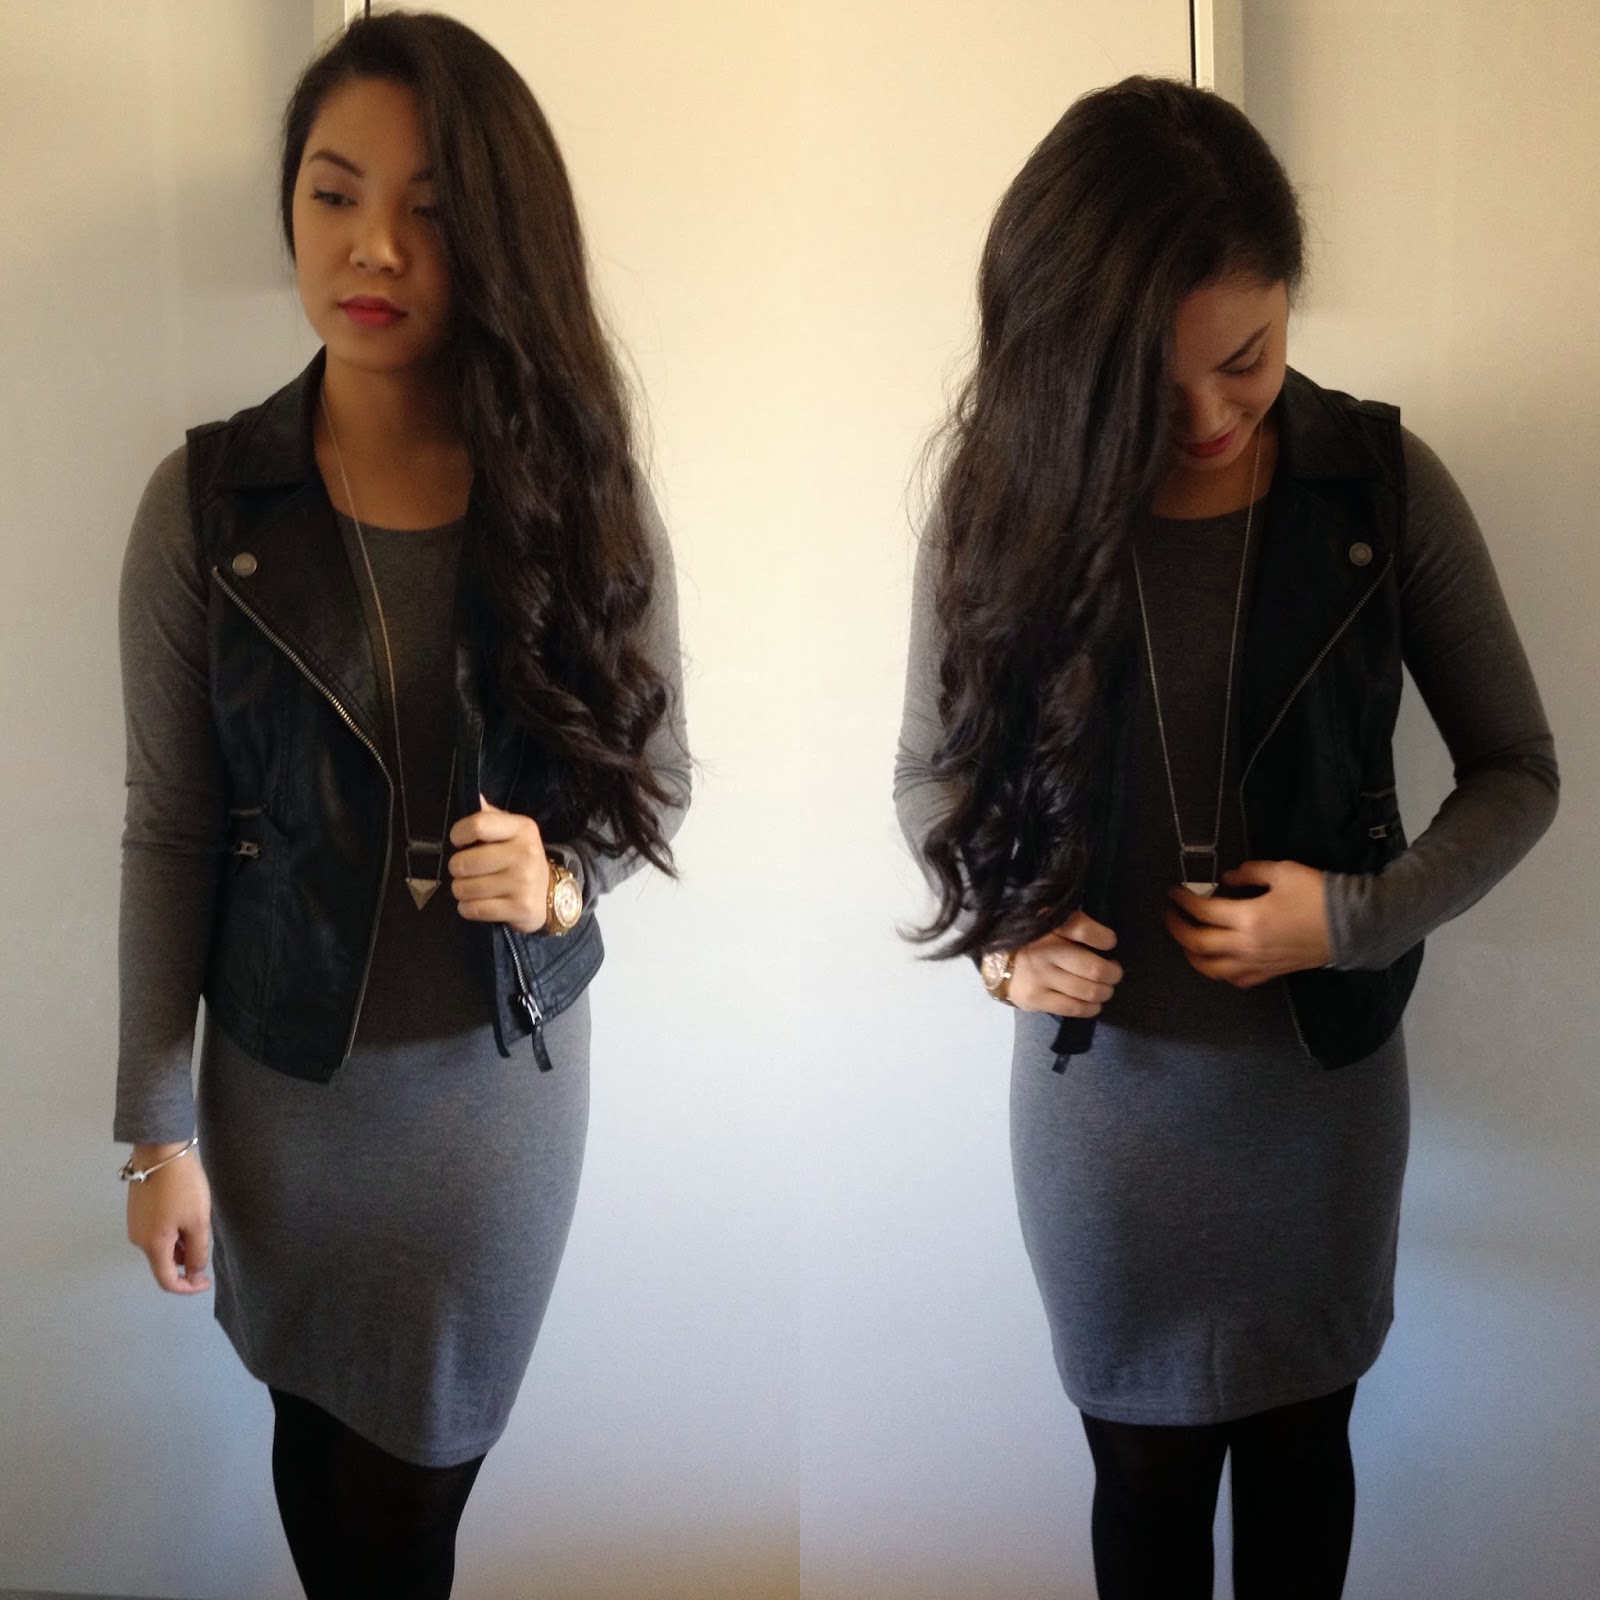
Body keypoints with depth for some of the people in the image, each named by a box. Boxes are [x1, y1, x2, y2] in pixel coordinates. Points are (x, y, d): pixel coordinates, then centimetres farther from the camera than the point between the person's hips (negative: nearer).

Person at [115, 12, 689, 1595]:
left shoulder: (585, 496, -9)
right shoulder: (206, 500, -11)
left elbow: (655, 780, 1)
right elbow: (168, 831, -6)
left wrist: (562, 875, -20)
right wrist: (160, 1126, -4)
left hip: (506, 1066, 1)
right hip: (287, 1066, 0)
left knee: (417, 1471, 15)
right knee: (313, 1426, 18)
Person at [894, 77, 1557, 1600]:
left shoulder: (1381, 485, -12)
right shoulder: (1003, 504, -11)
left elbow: (1516, 771, -3)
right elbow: (931, 774, 2)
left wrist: (1364, 916, -20)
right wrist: (999, 930, -16)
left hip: (1318, 1075, 0)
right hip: (1101, 1079, 0)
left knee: (1297, 1446, 20)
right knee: (1144, 1462, 18)